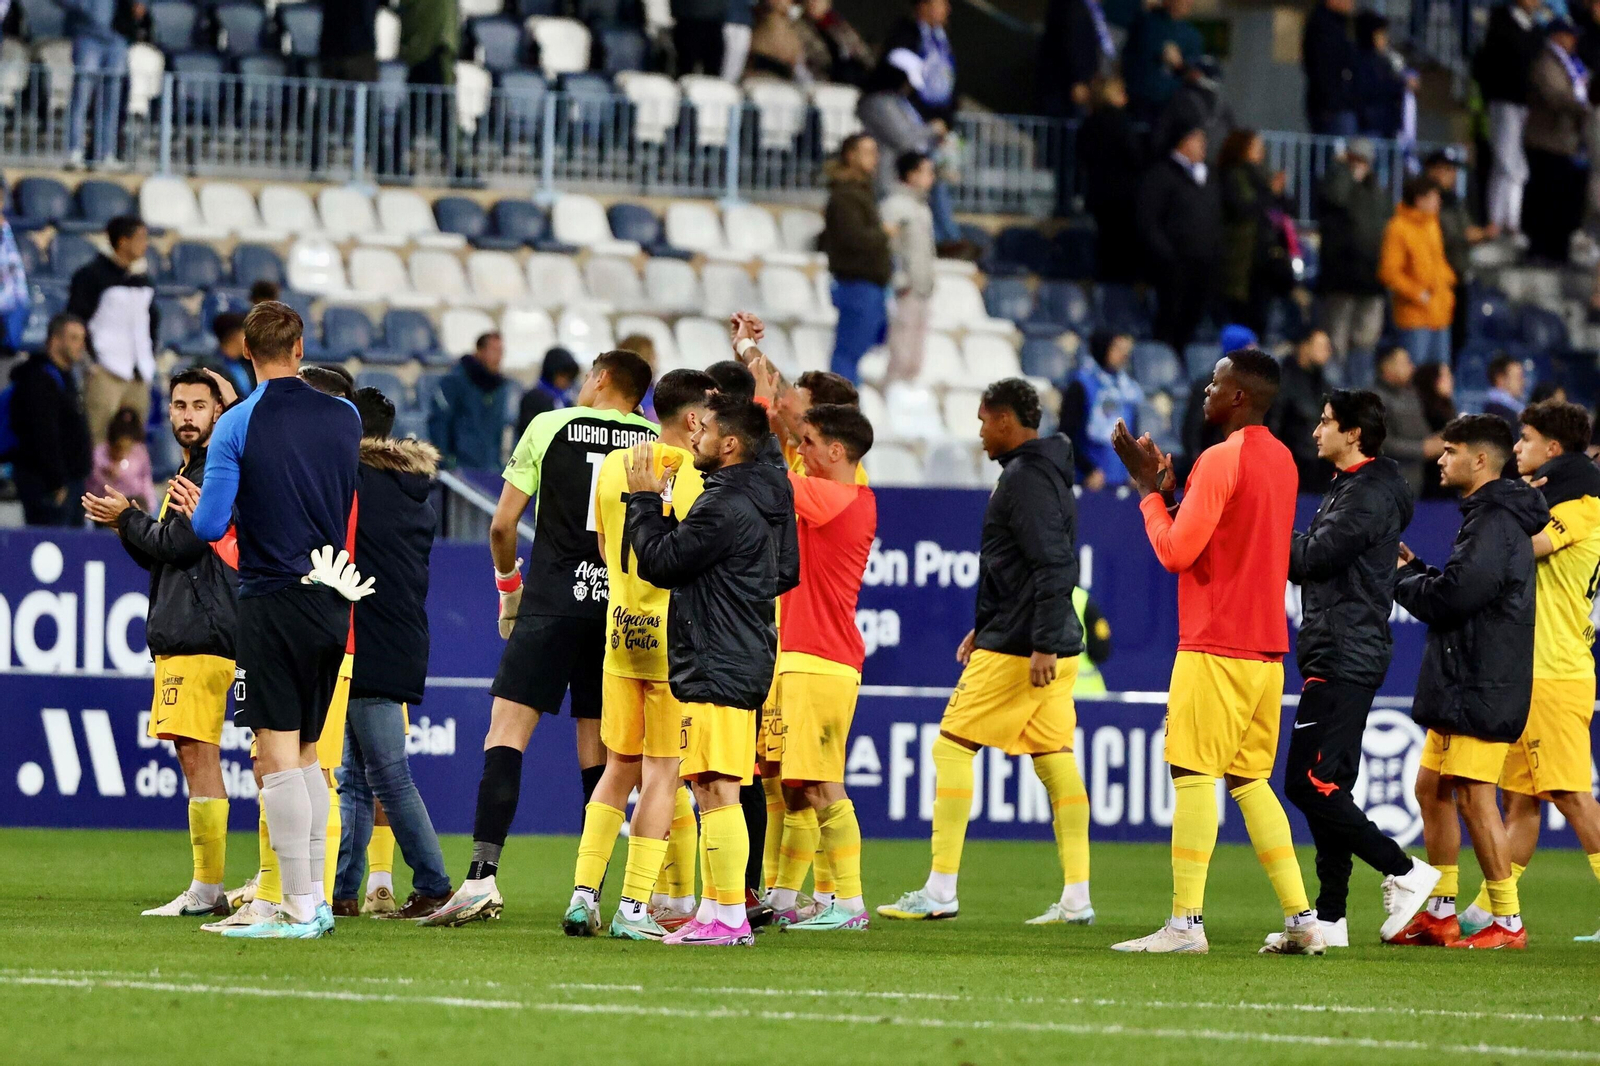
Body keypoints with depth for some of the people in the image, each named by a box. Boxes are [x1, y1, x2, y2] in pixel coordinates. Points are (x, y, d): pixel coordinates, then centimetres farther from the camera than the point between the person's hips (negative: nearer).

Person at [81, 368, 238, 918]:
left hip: (199, 636, -11)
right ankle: (207, 889, 12)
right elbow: (163, 557, 23)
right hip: (180, 635, 11)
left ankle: (207, 889, -14)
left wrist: (127, 518, -2)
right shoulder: (192, 470, 22)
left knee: (197, 753, -13)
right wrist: (126, 524, 8)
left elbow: (178, 544, -16)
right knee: (196, 755, 10)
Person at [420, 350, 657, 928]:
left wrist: (508, 584, 19)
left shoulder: (549, 427, 3)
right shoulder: (657, 442, 7)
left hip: (554, 597, -3)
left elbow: (502, 524, 4)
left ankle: (482, 876, -16)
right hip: (623, 606, 3)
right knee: (597, 751, 7)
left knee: (506, 732, -4)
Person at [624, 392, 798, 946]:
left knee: (716, 790, -10)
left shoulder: (725, 506, -18)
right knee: (711, 789, 15)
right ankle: (713, 909, 18)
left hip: (717, 668, -11)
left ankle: (729, 917, -12)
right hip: (744, 657, 11)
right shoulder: (765, 498, 14)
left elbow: (659, 562, -15)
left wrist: (644, 498, -1)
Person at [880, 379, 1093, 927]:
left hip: (1016, 650, -10)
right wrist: (986, 627, 26)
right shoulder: (1049, 473, 17)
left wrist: (1043, 644, -25)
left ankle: (940, 891, -3)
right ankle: (1076, 897, 4)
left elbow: (1052, 567, -22)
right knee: (1055, 759, 8)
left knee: (951, 748, -3)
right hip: (1053, 648, 10)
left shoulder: (1024, 478, -14)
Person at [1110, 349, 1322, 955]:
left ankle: (1186, 922, -11)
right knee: (1249, 780, 13)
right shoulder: (1281, 461, 15)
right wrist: (1168, 487, 19)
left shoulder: (1221, 461, -13)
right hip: (1268, 648, 9)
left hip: (1215, 648, -9)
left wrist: (1150, 491, -1)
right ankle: (1302, 920, 9)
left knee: (1193, 773, -6)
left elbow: (1176, 552, -15)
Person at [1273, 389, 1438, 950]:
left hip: (1345, 660, -11)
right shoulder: (1351, 487, 20)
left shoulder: (1370, 493, -13)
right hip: (1335, 657, 11)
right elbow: (1315, 561, 17)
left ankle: (1404, 871, -9)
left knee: (1308, 784, -14)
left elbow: (1314, 555, -18)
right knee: (1326, 788, 10)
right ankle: (1329, 919, 12)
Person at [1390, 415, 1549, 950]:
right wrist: (1416, 570, 9)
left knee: (1473, 795, -9)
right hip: (1459, 684, 11)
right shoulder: (1487, 517, 18)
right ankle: (1440, 914, 21)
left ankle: (1508, 921, -6)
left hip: (1482, 686, -11)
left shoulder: (1495, 523, -16)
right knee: (1432, 790, 14)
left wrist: (1403, 579, -5)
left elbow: (1453, 595, -22)